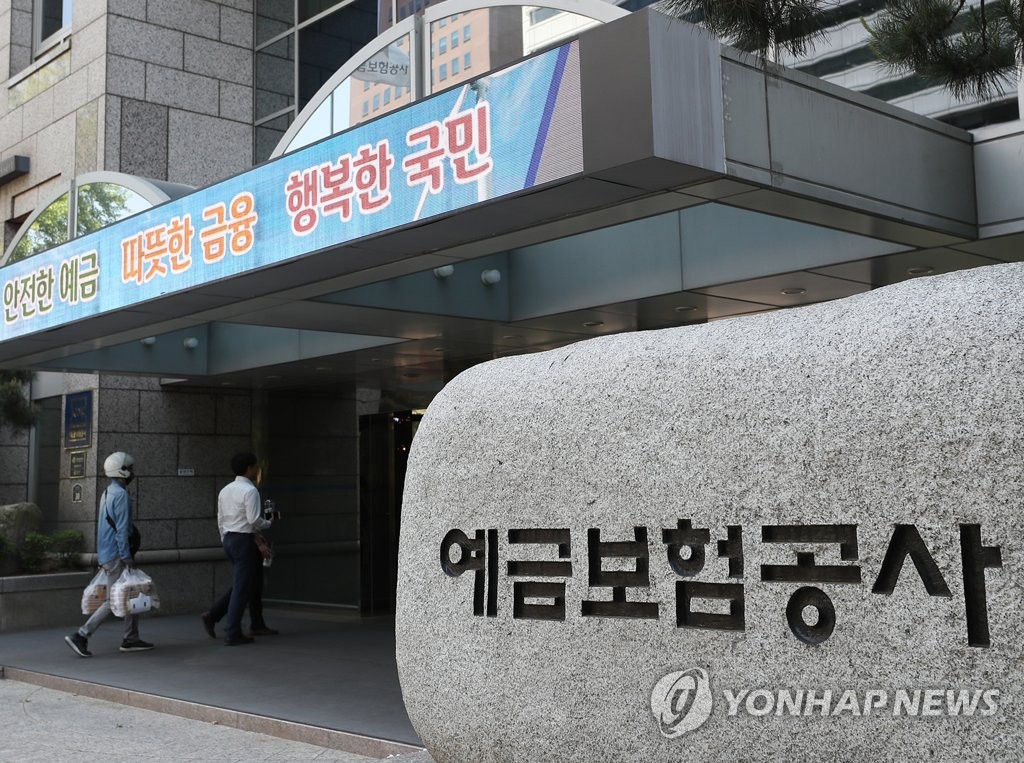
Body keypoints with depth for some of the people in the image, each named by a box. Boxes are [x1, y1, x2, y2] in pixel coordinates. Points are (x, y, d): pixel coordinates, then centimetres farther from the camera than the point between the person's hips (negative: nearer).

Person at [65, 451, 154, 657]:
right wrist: (126, 557, -19)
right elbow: (121, 529, -20)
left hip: (106, 553, 10)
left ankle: (131, 639, 16)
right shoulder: (121, 494, -16)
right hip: (116, 555, -10)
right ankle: (81, 636, -7)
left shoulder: (107, 492, 15)